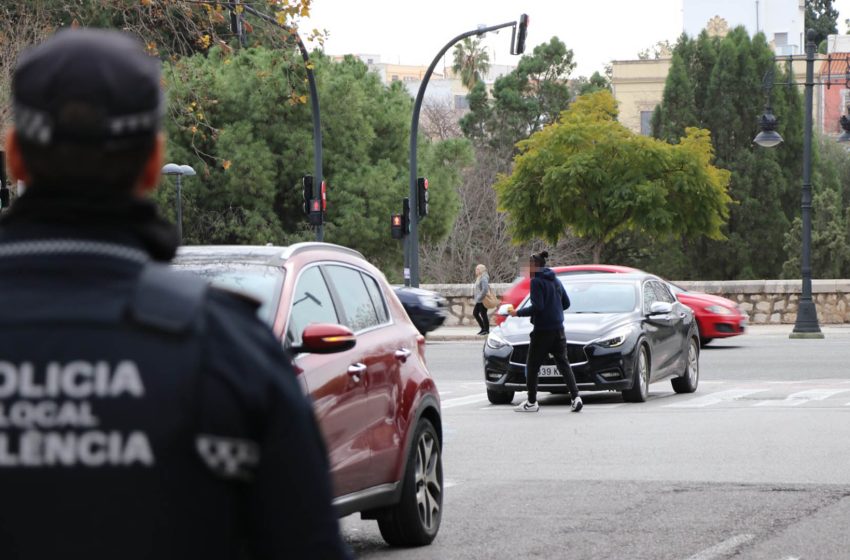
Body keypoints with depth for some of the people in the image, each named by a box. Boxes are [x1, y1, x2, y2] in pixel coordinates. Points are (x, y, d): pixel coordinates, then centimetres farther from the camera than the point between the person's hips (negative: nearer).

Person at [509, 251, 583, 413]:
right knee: (563, 363, 7)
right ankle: (576, 397, -8)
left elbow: (537, 307, -18)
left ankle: (531, 402, 7)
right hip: (558, 329, 7)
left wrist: (518, 313, -8)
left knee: (532, 366, 4)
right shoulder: (556, 281, 13)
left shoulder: (536, 282, -11)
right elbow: (566, 303, 17)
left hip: (542, 330, -7)